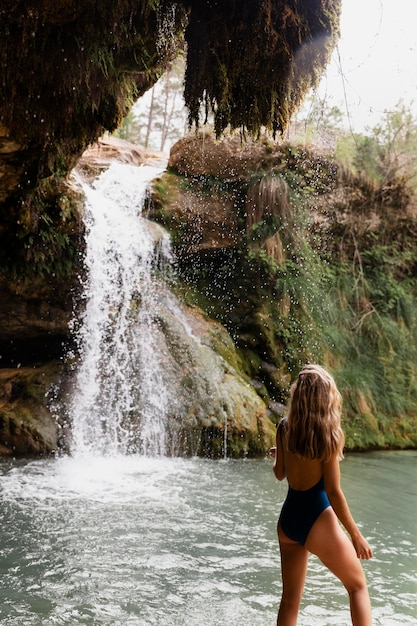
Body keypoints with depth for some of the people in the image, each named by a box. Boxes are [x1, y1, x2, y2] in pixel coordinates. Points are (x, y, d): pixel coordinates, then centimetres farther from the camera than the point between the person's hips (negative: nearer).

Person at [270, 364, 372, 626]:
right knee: (358, 584, 18)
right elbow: (333, 492, -16)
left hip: (288, 520, 5)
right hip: (318, 522, -5)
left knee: (290, 599, 17)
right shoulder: (328, 433, -17)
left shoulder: (285, 427, -4)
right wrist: (356, 536, -8)